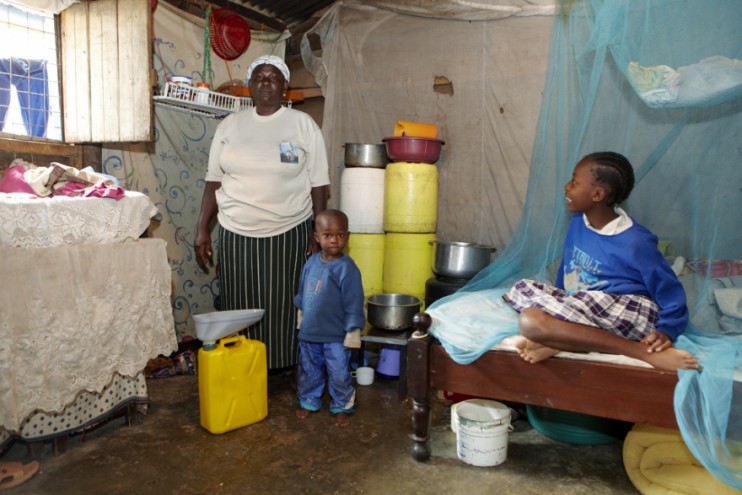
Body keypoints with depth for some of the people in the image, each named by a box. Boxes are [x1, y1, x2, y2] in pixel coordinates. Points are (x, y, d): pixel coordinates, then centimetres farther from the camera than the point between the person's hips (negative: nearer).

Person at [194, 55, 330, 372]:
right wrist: (202, 230, 4)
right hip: (235, 234, 2)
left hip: (288, 235, -2)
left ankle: (282, 373, 24)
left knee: (282, 308, 6)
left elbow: (318, 185, -1)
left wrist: (319, 235, -5)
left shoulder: (303, 124, 0)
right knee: (239, 308, 7)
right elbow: (214, 181, 8)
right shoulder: (230, 125, 7)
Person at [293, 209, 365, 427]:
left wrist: (353, 331, -14)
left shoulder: (347, 268, -17)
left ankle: (342, 407, 29)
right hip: (309, 333, 5)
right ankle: (309, 401, 40)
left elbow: (353, 303, -15)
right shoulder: (312, 262, 1)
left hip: (335, 336, -5)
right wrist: (301, 313, 19)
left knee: (339, 375, 8)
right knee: (309, 370, 20)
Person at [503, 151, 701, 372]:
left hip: (631, 314, -8)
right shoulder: (578, 221, 2)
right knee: (520, 289, -1)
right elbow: (567, 267, 15)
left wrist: (666, 331, -23)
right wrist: (557, 305, 14)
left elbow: (671, 292, -8)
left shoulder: (634, 242, -17)